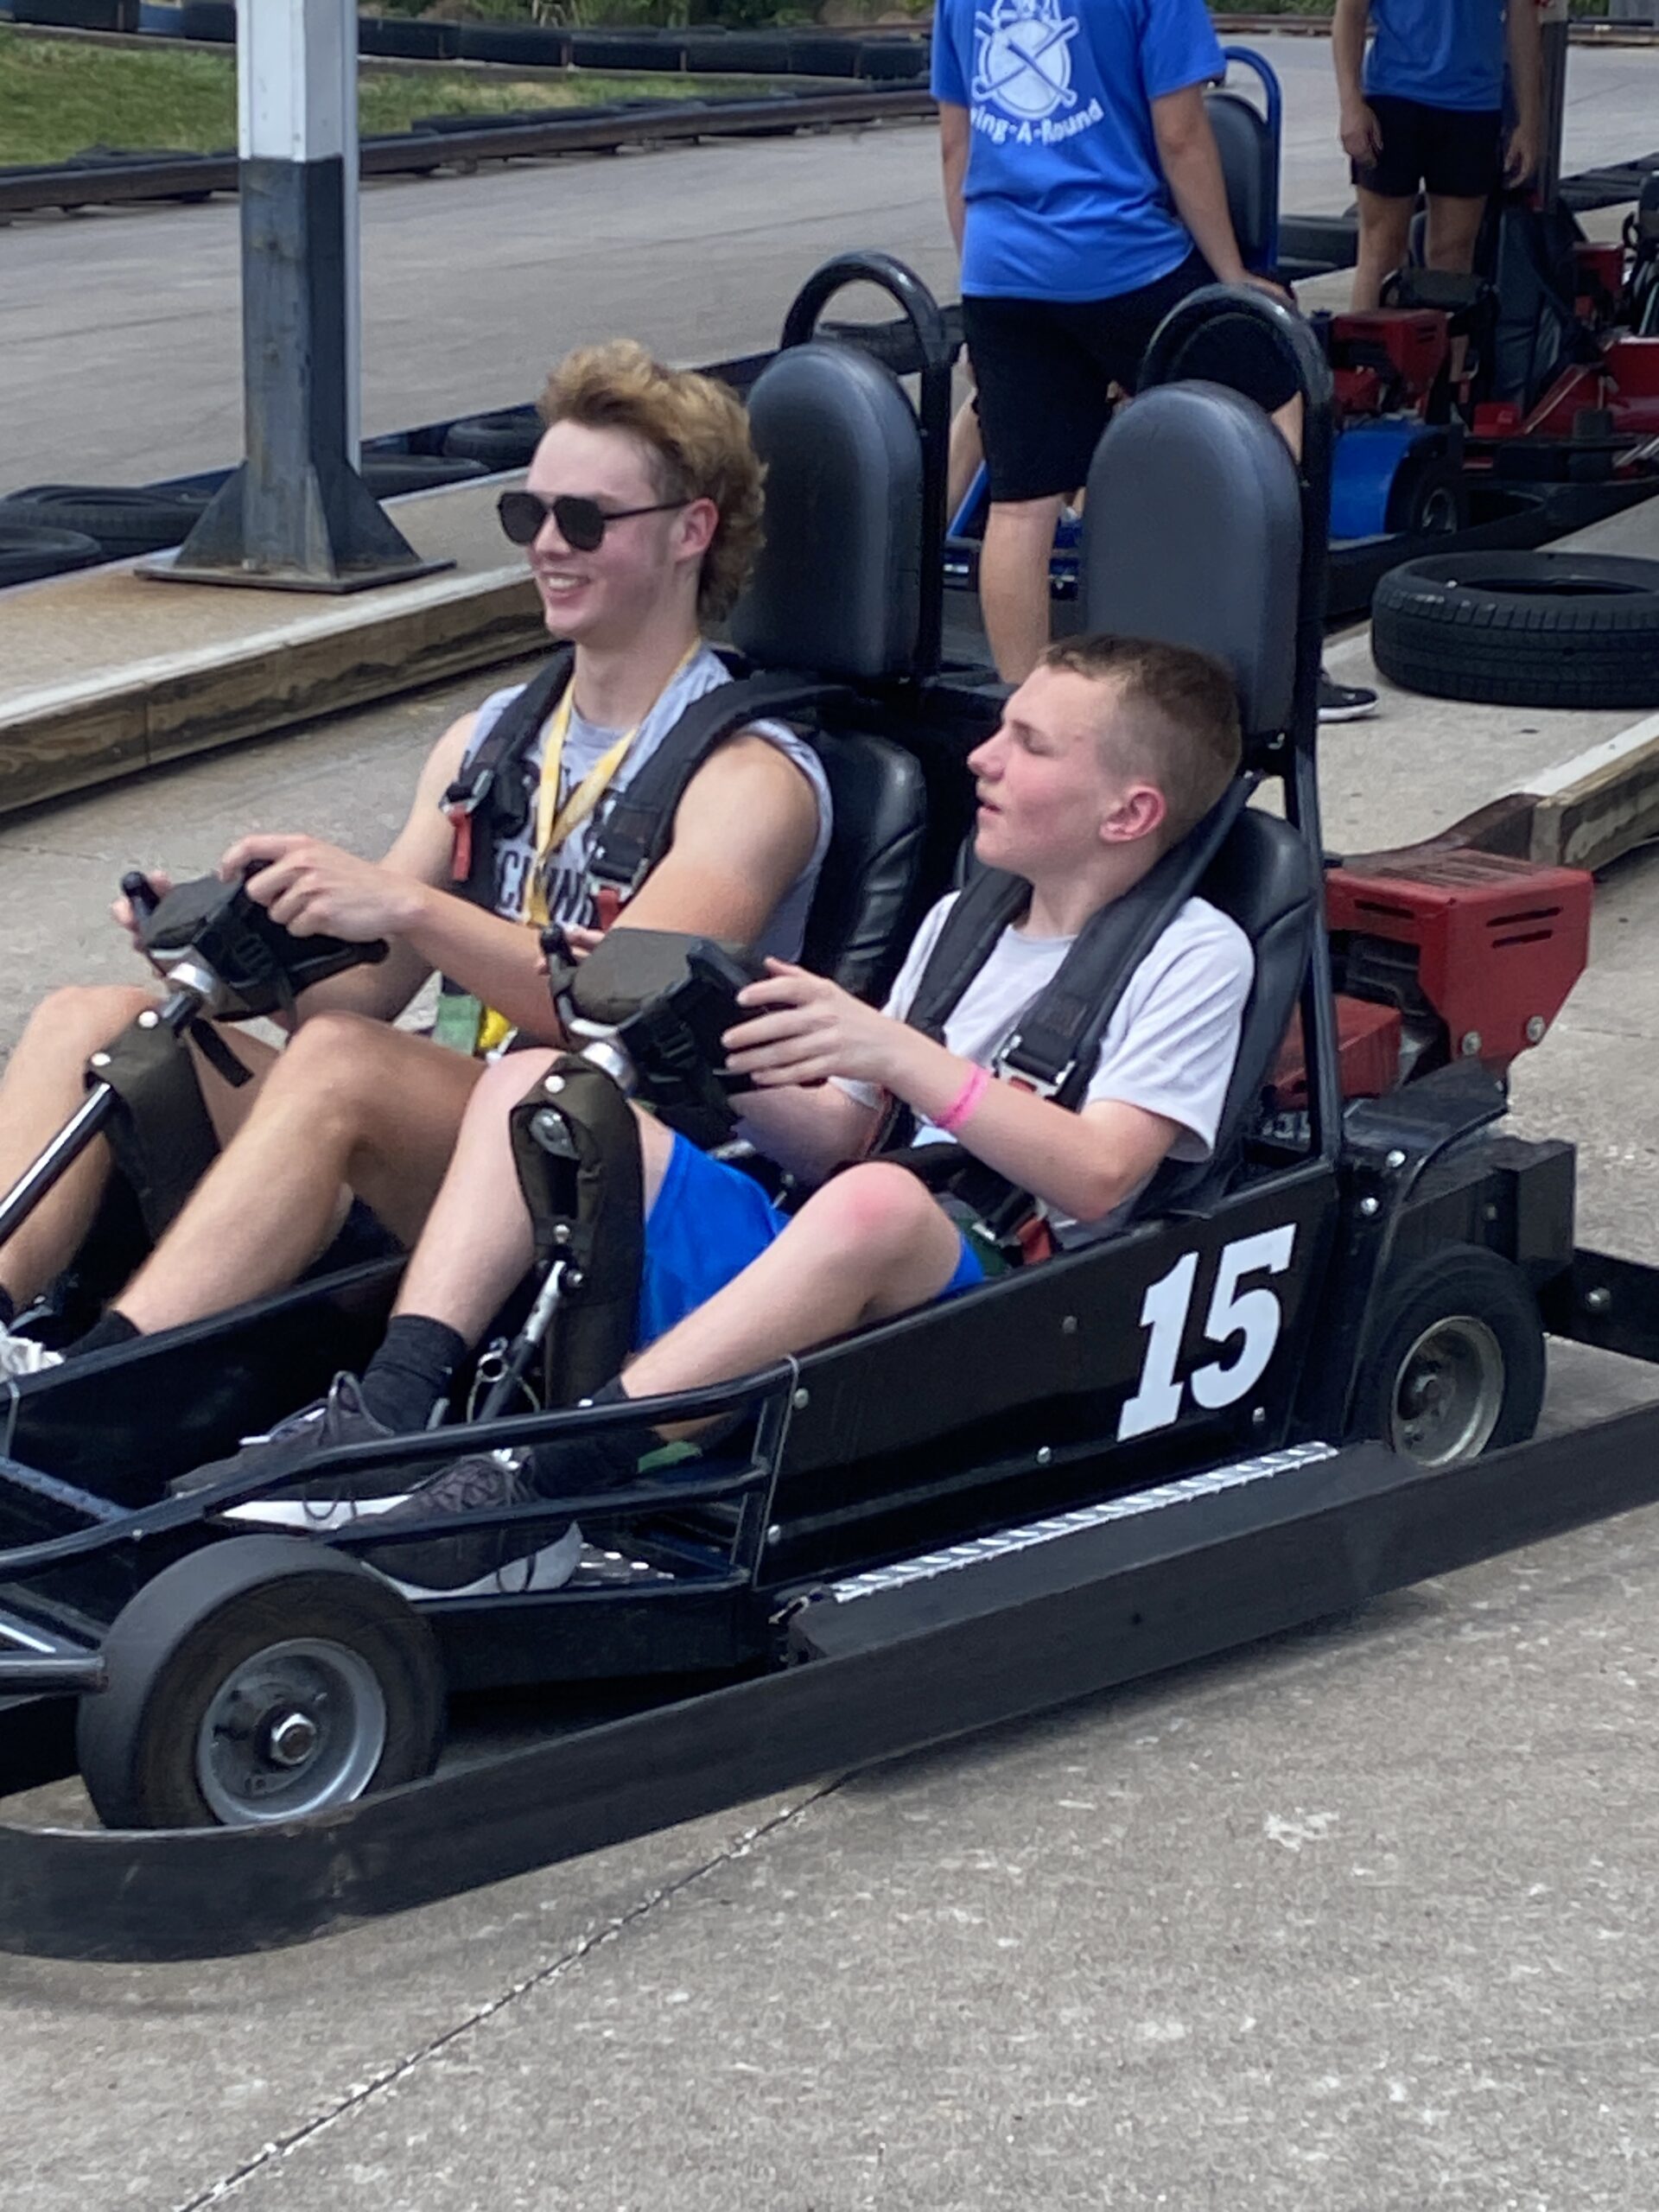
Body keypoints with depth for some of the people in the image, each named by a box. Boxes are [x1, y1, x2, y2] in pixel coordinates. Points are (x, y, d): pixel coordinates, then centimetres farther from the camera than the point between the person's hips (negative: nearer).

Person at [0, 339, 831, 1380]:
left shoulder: (749, 776, -3)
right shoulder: (489, 740, 20)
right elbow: (364, 987, 15)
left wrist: (408, 908, -32)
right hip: (440, 1131, 7)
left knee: (337, 1062, -35)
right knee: (92, 1023, -10)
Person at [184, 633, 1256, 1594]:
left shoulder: (1194, 955, 4)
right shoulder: (962, 919, 26)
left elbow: (1097, 1175, -13)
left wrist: (898, 1051, -19)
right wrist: (731, 1068, 2)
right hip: (800, 1271, 7)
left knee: (877, 1204, -41)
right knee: (536, 1082, -5)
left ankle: (535, 1485, -47)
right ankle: (392, 1412, -26)